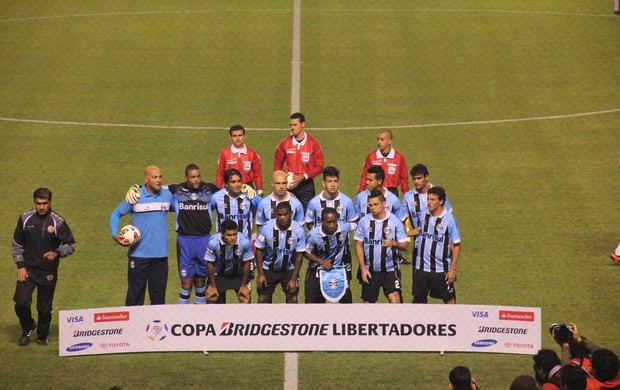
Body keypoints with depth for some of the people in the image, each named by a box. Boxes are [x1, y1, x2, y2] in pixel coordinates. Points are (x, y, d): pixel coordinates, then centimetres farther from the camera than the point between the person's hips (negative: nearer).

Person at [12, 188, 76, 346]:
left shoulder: (58, 222, -7)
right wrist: (20, 266, -2)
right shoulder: (25, 218, -1)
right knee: (21, 302, -12)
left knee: (44, 308, 7)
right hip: (28, 269, 1)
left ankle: (42, 336, 30)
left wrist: (57, 253, -23)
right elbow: (17, 244, 7)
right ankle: (28, 328, 16)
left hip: (48, 272, -1)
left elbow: (70, 245, -3)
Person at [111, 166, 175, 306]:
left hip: (161, 253, 3)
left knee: (159, 294, 8)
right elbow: (116, 214, 6)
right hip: (139, 253, -3)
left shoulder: (168, 195, 4)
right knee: (135, 293, 1)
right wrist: (115, 234, -8)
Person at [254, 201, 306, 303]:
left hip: (289, 270, 0)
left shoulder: (299, 230, -21)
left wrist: (294, 279, -12)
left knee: (292, 299, -2)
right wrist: (260, 274, -9)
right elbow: (259, 250, -9)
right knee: (263, 299, 3)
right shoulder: (266, 228, -21)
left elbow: (299, 255, -12)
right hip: (269, 268, 0)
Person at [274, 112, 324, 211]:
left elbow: (319, 167, -2)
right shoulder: (285, 143, 5)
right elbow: (277, 164, 12)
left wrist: (303, 177, -14)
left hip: (306, 185, -2)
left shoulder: (313, 143, -2)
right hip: (288, 185, 2)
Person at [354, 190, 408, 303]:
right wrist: (363, 268, -2)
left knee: (395, 299, -17)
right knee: (367, 302, 9)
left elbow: (404, 245, -4)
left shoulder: (395, 221, -6)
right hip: (370, 270, 2)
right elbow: (359, 245, 5)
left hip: (390, 269, -2)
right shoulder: (364, 221, 0)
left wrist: (393, 243, -27)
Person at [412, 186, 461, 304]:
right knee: (418, 298, 12)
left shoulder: (449, 220, -14)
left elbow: (456, 246, -10)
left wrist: (453, 269, -12)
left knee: (449, 298, 7)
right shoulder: (424, 216, 0)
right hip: (422, 267, 5)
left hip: (441, 270, -5)